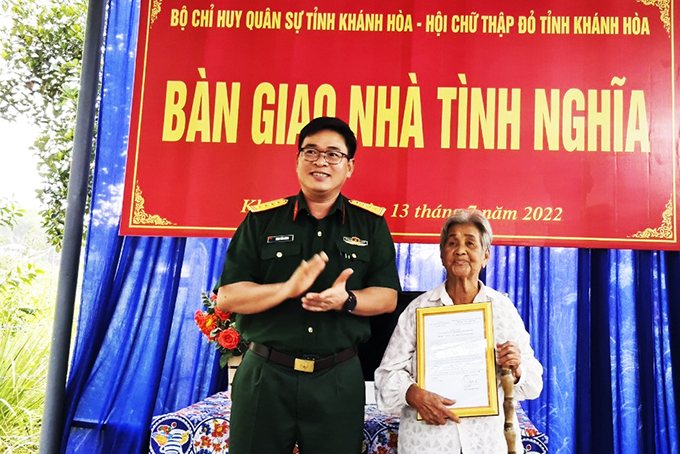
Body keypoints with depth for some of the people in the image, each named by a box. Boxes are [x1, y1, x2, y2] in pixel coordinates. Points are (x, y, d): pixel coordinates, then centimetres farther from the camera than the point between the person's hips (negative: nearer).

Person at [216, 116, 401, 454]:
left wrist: (346, 300, -18)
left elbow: (387, 297, 3)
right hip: (264, 376, 0)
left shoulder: (370, 223, 5)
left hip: (339, 379, 1)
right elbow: (226, 297, -4)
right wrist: (290, 288, -19)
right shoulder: (262, 219, 2)